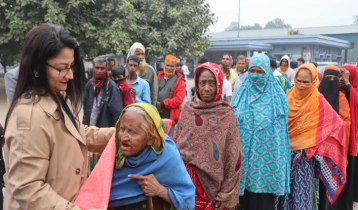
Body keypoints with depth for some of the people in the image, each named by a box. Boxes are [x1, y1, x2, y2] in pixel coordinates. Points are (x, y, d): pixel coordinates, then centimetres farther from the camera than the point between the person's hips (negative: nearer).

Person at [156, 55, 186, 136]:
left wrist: (163, 104, -12)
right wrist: (155, 104, -10)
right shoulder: (158, 77, 16)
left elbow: (178, 100, -8)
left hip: (170, 116, -3)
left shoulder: (180, 81, 3)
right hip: (156, 115, 4)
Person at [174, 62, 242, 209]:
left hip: (211, 183, -3)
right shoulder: (188, 109, 0)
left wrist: (226, 195, -9)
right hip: (185, 178, 3)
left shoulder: (227, 115, -9)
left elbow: (233, 156, -8)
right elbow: (176, 143, 7)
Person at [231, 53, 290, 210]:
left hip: (266, 154, -2)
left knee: (263, 197, 4)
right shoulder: (240, 91, 5)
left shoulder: (277, 95, -1)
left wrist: (279, 154, -4)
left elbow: (281, 127, 0)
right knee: (243, 191, 9)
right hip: (243, 152, 2)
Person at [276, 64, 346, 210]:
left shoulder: (318, 100, -9)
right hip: (286, 151, 4)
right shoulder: (289, 96, 2)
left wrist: (317, 144, -9)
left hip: (305, 154, -4)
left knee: (302, 189, 2)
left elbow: (336, 123, -8)